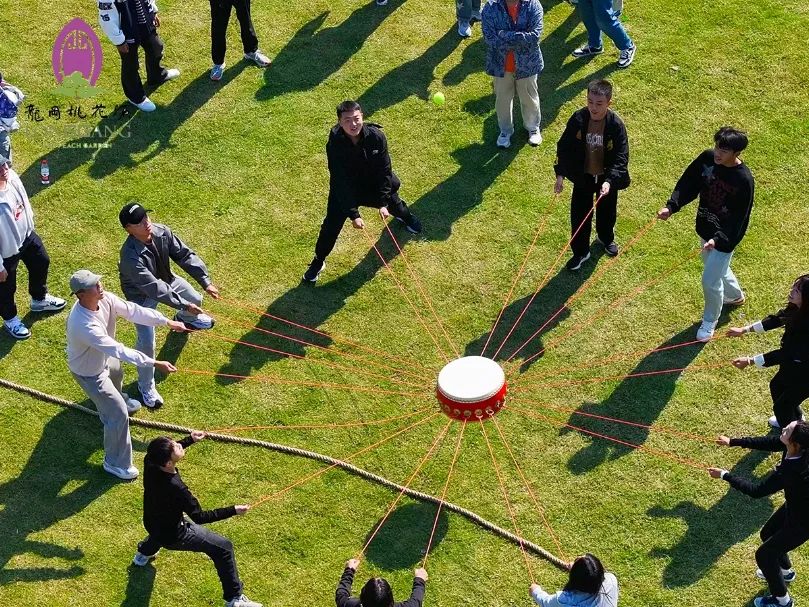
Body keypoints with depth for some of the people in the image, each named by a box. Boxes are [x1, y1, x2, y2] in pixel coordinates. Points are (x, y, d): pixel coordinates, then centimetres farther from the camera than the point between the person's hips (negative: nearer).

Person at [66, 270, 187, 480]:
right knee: (118, 415, -2)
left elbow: (132, 310, -16)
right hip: (89, 373, -8)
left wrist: (166, 321, -21)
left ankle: (118, 399, 75)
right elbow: (119, 350, -46)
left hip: (104, 359, 8)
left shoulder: (104, 299, -24)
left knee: (117, 375, 39)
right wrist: (155, 363, -46)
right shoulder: (84, 325, -46)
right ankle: (115, 464, 18)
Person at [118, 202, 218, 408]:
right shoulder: (131, 257, -43)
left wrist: (205, 281, -28)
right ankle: (146, 386, 13)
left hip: (165, 279, 7)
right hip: (142, 295, -6)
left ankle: (185, 318, 65)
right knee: (146, 341, -10)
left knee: (195, 300, 26)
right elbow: (154, 288, -42)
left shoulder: (162, 232, -26)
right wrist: (183, 304, -41)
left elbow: (185, 255, -20)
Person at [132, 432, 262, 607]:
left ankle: (144, 553, 65)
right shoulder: (176, 489, -41)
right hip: (172, 536, -7)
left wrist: (190, 440, 1)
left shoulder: (150, 461, -23)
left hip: (150, 523, 7)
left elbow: (169, 450, 5)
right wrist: (233, 511, -25)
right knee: (223, 548, 2)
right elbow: (199, 517, -27)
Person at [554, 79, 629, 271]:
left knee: (607, 211, 23)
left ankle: (606, 238, 53)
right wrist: (560, 174, -9)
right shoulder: (578, 119, -19)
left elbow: (621, 157, -21)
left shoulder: (616, 125, -24)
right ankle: (580, 251, 29)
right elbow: (564, 147, -7)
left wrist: (610, 181, -32)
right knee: (579, 214, 8)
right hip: (583, 176, 1)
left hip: (607, 177, -1)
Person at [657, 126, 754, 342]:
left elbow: (739, 219, -25)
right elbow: (688, 183, -5)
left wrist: (718, 239, -37)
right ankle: (736, 295, 60)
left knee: (710, 281, 2)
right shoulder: (707, 158, -13)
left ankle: (709, 322, 29)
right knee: (718, 269, 30)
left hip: (725, 237, -7)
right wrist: (671, 206, -18)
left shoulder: (744, 180, -29)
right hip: (705, 229, 7)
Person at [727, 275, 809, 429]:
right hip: (794, 363, 8)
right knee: (776, 387, 30)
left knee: (781, 406, 11)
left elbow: (784, 354, -37)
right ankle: (795, 421, 56)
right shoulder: (796, 310, -17)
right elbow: (776, 319, 0)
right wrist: (745, 329, 1)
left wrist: (750, 361, -33)